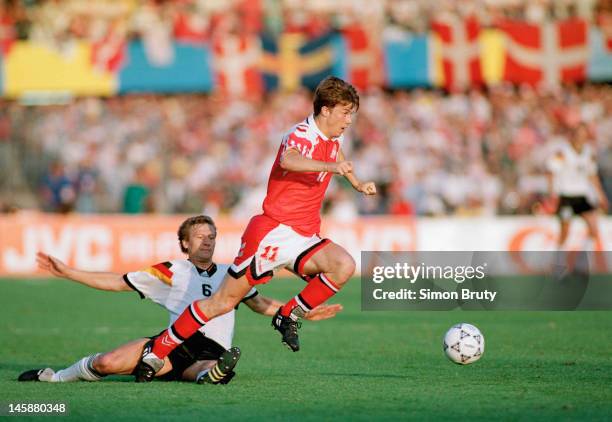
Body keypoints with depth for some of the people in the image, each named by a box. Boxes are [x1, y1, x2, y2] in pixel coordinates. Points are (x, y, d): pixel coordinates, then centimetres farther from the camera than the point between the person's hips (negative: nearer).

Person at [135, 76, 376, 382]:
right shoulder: (301, 135, -14)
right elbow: (287, 161, -41)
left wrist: (358, 184, 47)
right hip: (273, 231, -7)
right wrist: (329, 166, -53)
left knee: (344, 266, -22)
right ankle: (156, 353, 7)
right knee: (224, 301, -5)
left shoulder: (333, 140, 12)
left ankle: (290, 315, -4)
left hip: (304, 238, 7)